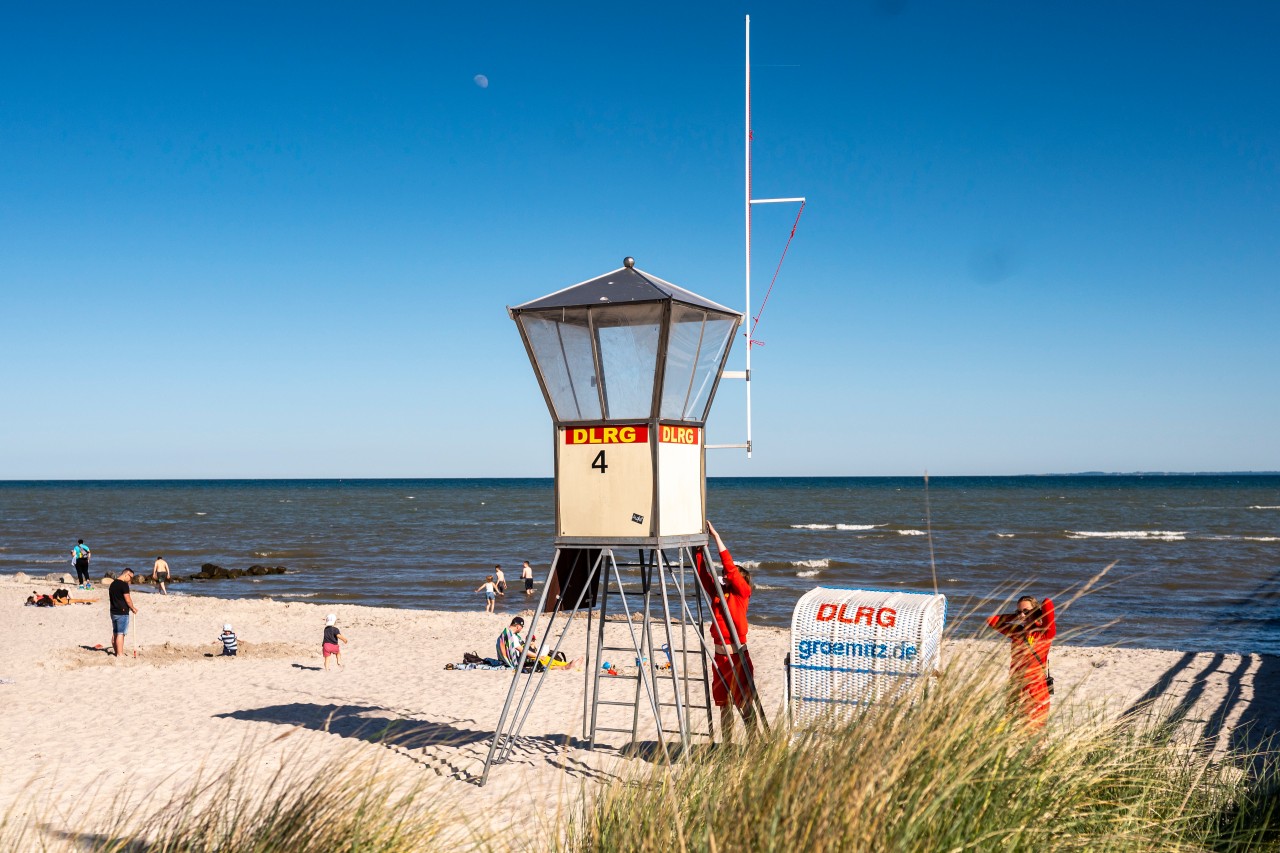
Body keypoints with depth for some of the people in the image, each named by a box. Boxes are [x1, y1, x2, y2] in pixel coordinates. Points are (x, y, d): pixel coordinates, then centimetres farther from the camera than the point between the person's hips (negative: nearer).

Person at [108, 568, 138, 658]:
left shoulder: (113, 584, 13)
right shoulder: (124, 585, -15)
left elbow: (111, 598, 18)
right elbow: (128, 600, -16)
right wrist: (133, 608, 0)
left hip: (113, 612, 9)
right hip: (122, 613, -9)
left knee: (115, 633, 13)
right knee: (120, 634, -6)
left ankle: (116, 652, 20)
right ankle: (120, 654, -4)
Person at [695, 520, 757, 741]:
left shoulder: (743, 593, -5)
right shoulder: (716, 593, 9)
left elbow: (730, 567, -13)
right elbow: (701, 572, 7)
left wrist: (716, 536, -13)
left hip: (738, 655, -6)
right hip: (720, 656, 6)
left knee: (745, 704, 0)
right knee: (724, 704, 12)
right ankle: (726, 745, 20)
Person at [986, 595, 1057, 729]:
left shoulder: (1045, 633, -3)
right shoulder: (1017, 632, 13)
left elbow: (1048, 603, -16)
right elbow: (991, 621, 19)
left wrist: (1036, 617, 3)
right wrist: (1016, 617, 14)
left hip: (1035, 691, -6)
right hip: (1015, 690, 6)